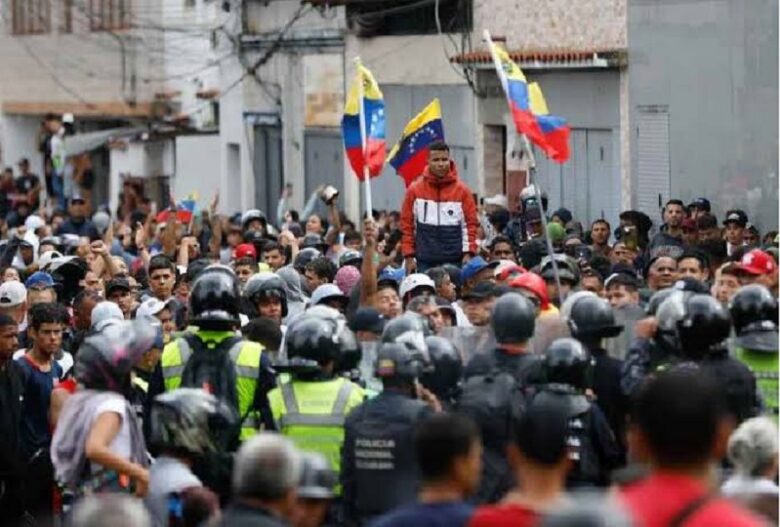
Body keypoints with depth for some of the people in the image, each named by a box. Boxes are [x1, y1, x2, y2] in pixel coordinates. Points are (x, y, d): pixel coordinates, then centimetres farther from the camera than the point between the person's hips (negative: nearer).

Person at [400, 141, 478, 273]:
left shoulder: (462, 190, 3)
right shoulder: (415, 190, 4)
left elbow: (470, 224, 4)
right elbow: (407, 224, 5)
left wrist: (468, 253, -6)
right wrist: (409, 256, -1)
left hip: (454, 261, 0)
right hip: (425, 261, 0)